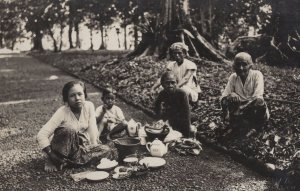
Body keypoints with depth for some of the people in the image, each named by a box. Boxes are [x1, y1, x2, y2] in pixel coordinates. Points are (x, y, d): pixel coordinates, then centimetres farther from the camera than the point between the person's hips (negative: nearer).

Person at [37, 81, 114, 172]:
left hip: (81, 146, 5)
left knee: (107, 152, -16)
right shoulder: (62, 112, -22)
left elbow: (92, 129, -7)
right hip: (61, 148, -5)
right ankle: (57, 161, -16)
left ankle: (67, 161, -12)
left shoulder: (89, 106, -9)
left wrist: (94, 147, -15)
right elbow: (41, 135, -25)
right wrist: (51, 155, -29)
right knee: (71, 130, -35)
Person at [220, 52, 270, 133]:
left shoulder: (257, 75, -14)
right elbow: (223, 96, -10)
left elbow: (258, 97, -25)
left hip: (254, 109, -2)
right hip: (238, 109, 2)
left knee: (260, 102, -35)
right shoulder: (233, 77, -4)